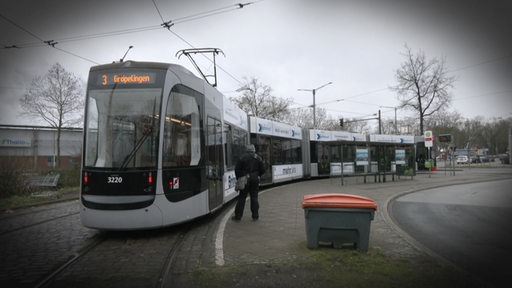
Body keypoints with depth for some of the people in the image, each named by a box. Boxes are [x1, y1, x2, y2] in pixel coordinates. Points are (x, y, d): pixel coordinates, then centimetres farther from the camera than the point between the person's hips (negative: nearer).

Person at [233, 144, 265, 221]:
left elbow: (237, 169, -6)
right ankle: (255, 216, 11)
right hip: (255, 180, 2)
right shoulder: (258, 158, 2)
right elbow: (262, 170, 3)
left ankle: (238, 215, 7)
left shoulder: (242, 157, -5)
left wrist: (239, 178, 6)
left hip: (245, 180, -1)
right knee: (254, 198, 8)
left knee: (242, 198, 4)